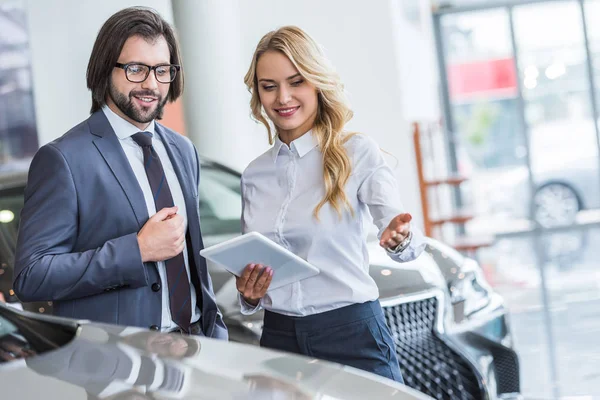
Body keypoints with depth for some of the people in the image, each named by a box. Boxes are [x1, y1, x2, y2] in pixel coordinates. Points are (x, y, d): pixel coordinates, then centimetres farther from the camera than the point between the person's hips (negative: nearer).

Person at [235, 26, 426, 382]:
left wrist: (400, 238, -37)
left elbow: (401, 234, -14)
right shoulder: (255, 175, 7)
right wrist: (249, 295, -7)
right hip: (279, 337, 4)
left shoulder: (357, 152, -7)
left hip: (352, 334, -4)